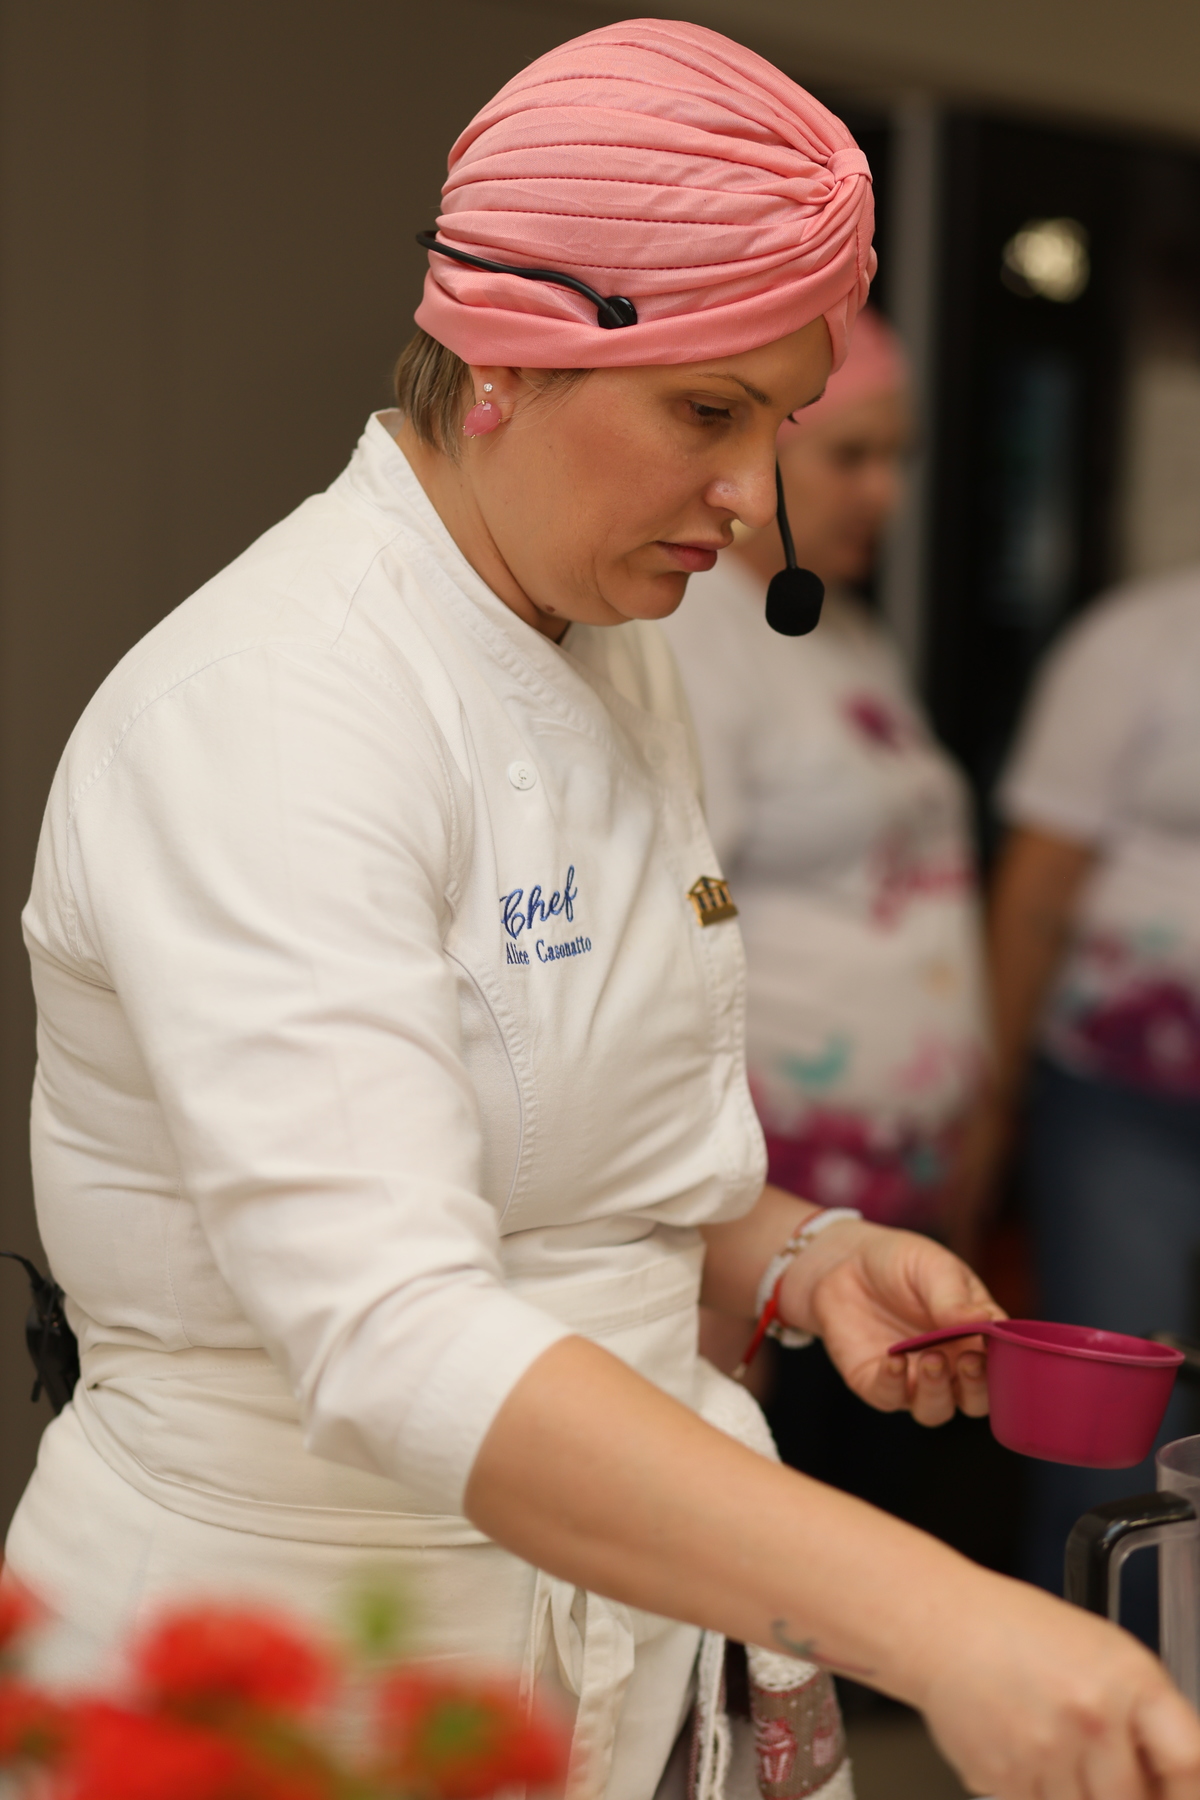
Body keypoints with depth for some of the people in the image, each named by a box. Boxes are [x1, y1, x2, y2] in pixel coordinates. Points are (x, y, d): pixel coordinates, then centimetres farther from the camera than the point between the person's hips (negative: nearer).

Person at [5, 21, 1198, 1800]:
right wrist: (932, 1622, -44)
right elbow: (389, 1329, -36)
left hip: (601, 1589, 7)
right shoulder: (263, 710, -24)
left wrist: (790, 1254, -4)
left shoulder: (615, 657, 3)